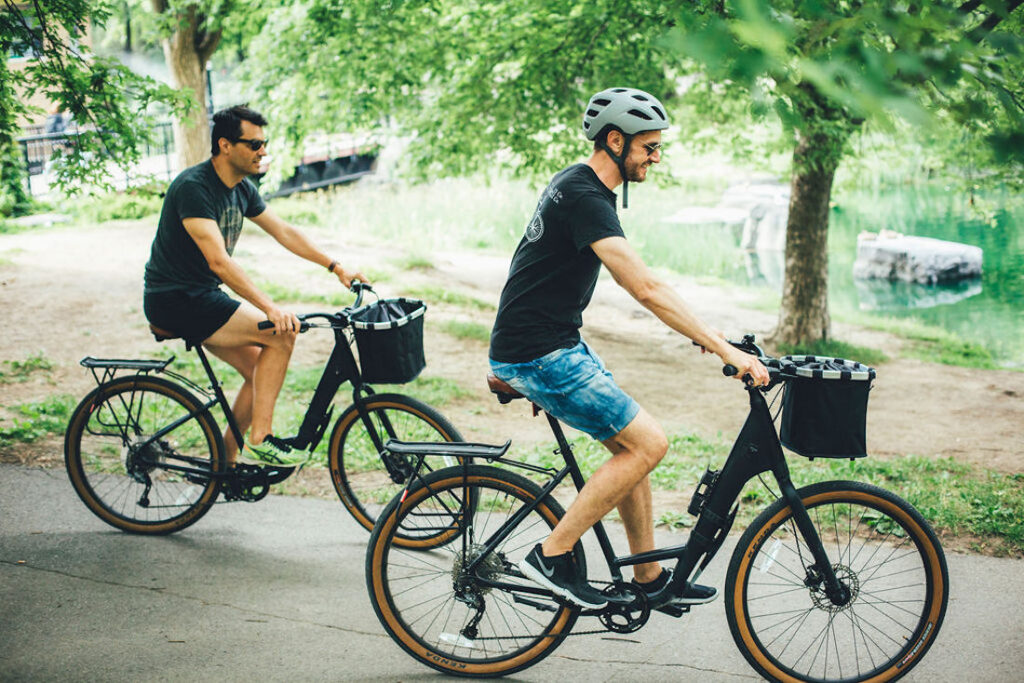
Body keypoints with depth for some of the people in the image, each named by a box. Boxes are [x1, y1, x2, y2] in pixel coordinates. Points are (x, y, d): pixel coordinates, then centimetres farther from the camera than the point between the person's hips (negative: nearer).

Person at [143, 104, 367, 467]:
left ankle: (224, 464, 13)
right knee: (280, 335, -17)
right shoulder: (193, 187, -22)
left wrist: (337, 267, 5)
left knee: (260, 370, 3)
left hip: (204, 296, 9)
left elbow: (285, 232, 13)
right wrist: (271, 308, -39)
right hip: (174, 301, -9)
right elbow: (219, 261, -31)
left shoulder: (242, 189, 6)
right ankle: (259, 441, -12)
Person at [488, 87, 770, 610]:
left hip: (560, 345, 10)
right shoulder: (585, 198, -21)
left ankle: (650, 579, 22)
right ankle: (552, 556, -4)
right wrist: (724, 349, -29)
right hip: (538, 356, -10)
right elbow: (646, 289, -29)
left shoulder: (576, 184, 12)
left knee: (632, 446, 11)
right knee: (648, 443, -9)